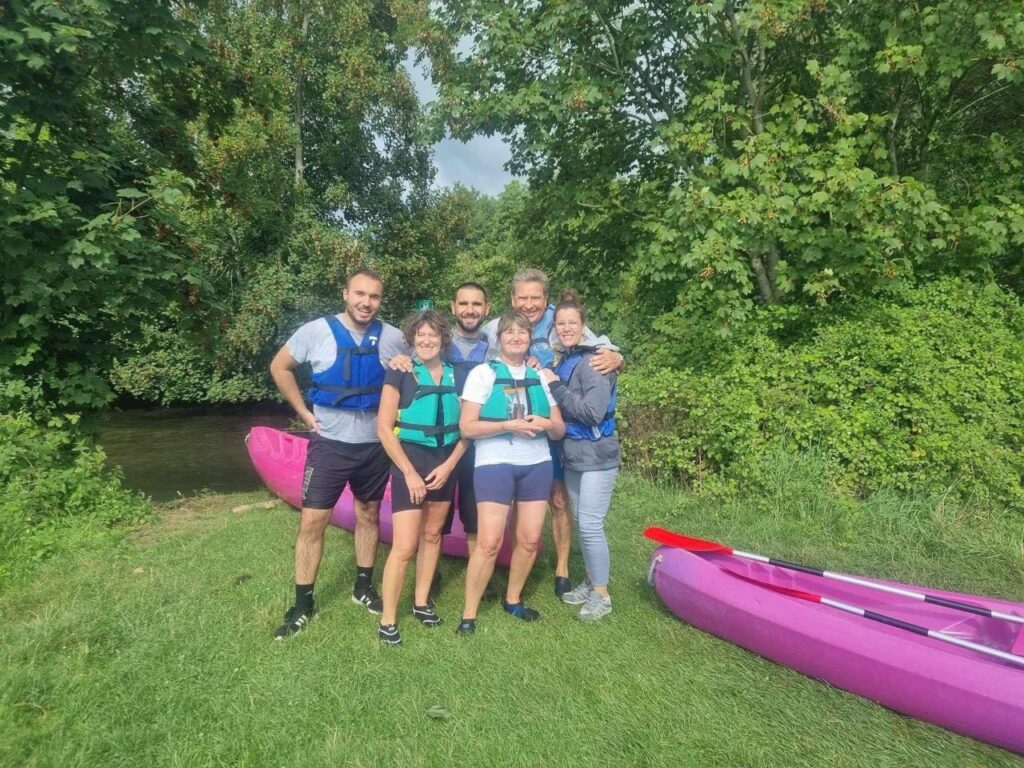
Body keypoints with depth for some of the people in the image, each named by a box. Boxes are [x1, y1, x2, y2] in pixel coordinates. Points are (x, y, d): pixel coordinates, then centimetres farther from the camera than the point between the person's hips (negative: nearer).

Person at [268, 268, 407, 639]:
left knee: (368, 514, 15)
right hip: (330, 443, -2)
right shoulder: (316, 331, -10)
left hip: (374, 444, 2)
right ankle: (303, 604, 15)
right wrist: (304, 413, -1)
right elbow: (279, 367, 3)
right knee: (312, 521, -1)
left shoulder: (392, 337, -5)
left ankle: (364, 586, 33)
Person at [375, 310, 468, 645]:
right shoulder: (401, 374, -7)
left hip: (445, 463, 5)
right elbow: (384, 429, -11)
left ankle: (421, 602, 31)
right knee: (405, 546, -6)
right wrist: (410, 472, -13)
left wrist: (449, 465, -6)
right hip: (410, 461, -4)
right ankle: (387, 620, 8)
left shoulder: (456, 376, 5)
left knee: (432, 534, 15)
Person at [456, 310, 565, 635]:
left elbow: (559, 430, 11)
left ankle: (513, 599, 30)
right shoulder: (483, 373, -3)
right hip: (495, 465, -4)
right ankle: (469, 614, 8)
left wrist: (547, 424, -12)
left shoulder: (540, 376, 9)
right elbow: (467, 427, -10)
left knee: (530, 539, 8)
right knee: (489, 542, -8)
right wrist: (509, 425, -19)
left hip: (537, 465, 5)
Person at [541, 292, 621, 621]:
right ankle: (590, 581, 30)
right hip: (572, 456, 7)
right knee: (581, 523, 15)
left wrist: (556, 386, -18)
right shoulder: (563, 361, 8)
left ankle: (601, 595, 12)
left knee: (590, 526, -4)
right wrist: (548, 382, -1)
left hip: (597, 457, -7)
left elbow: (593, 412, -23)